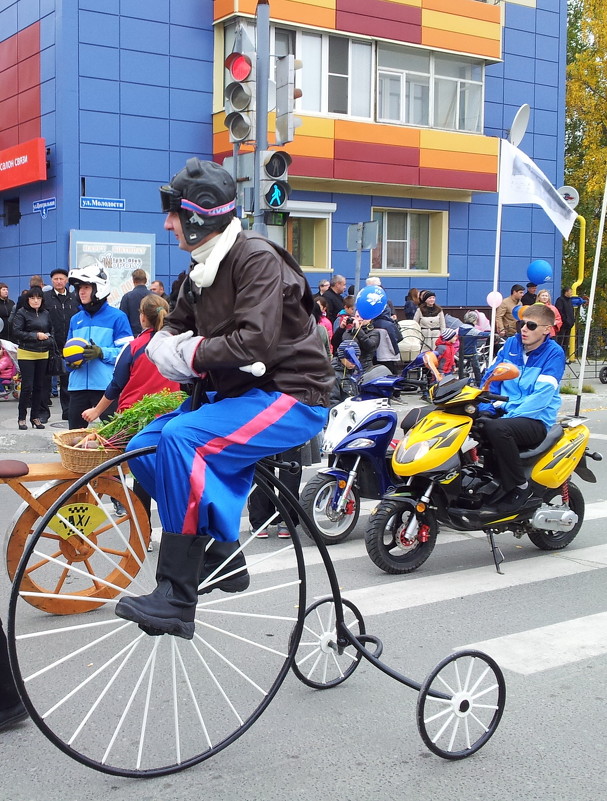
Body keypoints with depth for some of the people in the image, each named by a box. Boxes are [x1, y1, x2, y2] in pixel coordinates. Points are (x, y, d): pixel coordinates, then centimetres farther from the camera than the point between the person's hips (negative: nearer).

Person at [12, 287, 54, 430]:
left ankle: (35, 417, 17)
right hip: (26, 354, -5)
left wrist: (48, 336, 1)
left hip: (43, 354, 5)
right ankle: (22, 418, 4)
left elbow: (51, 331, 22)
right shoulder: (22, 313, -5)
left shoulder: (45, 313, 10)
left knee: (39, 386, 8)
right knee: (27, 386, -6)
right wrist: (36, 336, -15)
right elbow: (17, 331, -11)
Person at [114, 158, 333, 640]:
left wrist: (194, 352, -15)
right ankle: (222, 555, 10)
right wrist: (168, 346, -8)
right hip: (236, 391, 10)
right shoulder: (203, 269, 12)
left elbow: (256, 342, -28)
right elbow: (173, 331, 16)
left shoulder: (257, 258, -16)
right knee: (144, 449, 0)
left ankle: (177, 600, -27)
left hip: (291, 396, -10)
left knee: (182, 438, -30)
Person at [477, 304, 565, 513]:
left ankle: (520, 488, -20)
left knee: (497, 428, -36)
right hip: (503, 411, 6)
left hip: (536, 420, -6)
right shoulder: (512, 343, 9)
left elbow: (542, 396, -18)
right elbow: (492, 378, 8)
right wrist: (484, 410, -8)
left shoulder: (553, 353, -8)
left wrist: (509, 417, -26)